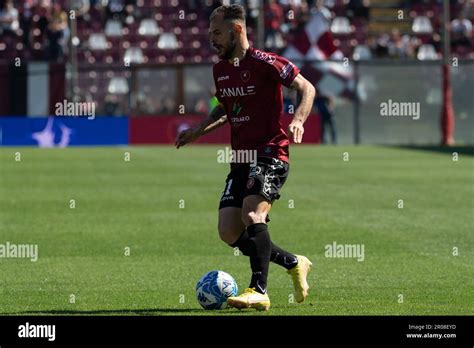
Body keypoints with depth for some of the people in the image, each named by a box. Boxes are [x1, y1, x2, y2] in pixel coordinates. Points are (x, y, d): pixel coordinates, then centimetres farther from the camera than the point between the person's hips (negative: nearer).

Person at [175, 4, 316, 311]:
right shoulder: (220, 69, 14)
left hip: (270, 154, -8)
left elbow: (307, 88, -10)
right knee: (229, 232, -1)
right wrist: (198, 131, 17)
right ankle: (295, 264, 17)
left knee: (252, 215, -28)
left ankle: (259, 291, -26)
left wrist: (298, 120, -26)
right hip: (241, 159, 8)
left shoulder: (263, 63, -10)